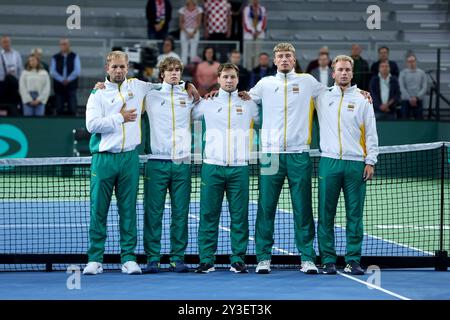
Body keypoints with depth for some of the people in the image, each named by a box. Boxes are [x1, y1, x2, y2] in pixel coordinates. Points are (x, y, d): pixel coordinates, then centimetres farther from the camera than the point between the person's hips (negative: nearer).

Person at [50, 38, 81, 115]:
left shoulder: (75, 57, 7)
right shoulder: (55, 58, 9)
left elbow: (77, 71, -3)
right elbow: (52, 72, -1)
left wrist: (68, 80, -10)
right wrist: (62, 80, -12)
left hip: (71, 86, -1)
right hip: (59, 86, 1)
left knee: (72, 109, -7)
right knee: (59, 109, 0)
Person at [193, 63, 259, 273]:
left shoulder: (249, 104, 11)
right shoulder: (207, 104, 8)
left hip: (239, 167, 1)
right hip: (212, 167, -1)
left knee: (239, 215, 1)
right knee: (209, 215, -1)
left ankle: (238, 259, 6)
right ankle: (206, 259, 3)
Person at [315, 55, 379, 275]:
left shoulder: (362, 100, 8)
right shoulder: (323, 97, 10)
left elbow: (371, 134, 7)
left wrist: (370, 161, 0)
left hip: (356, 164, 0)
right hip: (329, 162, 0)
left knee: (354, 215, 2)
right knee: (326, 214, 0)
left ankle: (353, 260, 7)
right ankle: (328, 260, 5)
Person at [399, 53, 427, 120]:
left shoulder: (421, 73, 6)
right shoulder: (403, 73, 2)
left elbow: (424, 88, 0)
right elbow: (402, 88, -5)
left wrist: (416, 97, -13)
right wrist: (410, 99, -12)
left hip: (418, 101, 1)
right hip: (406, 101, -1)